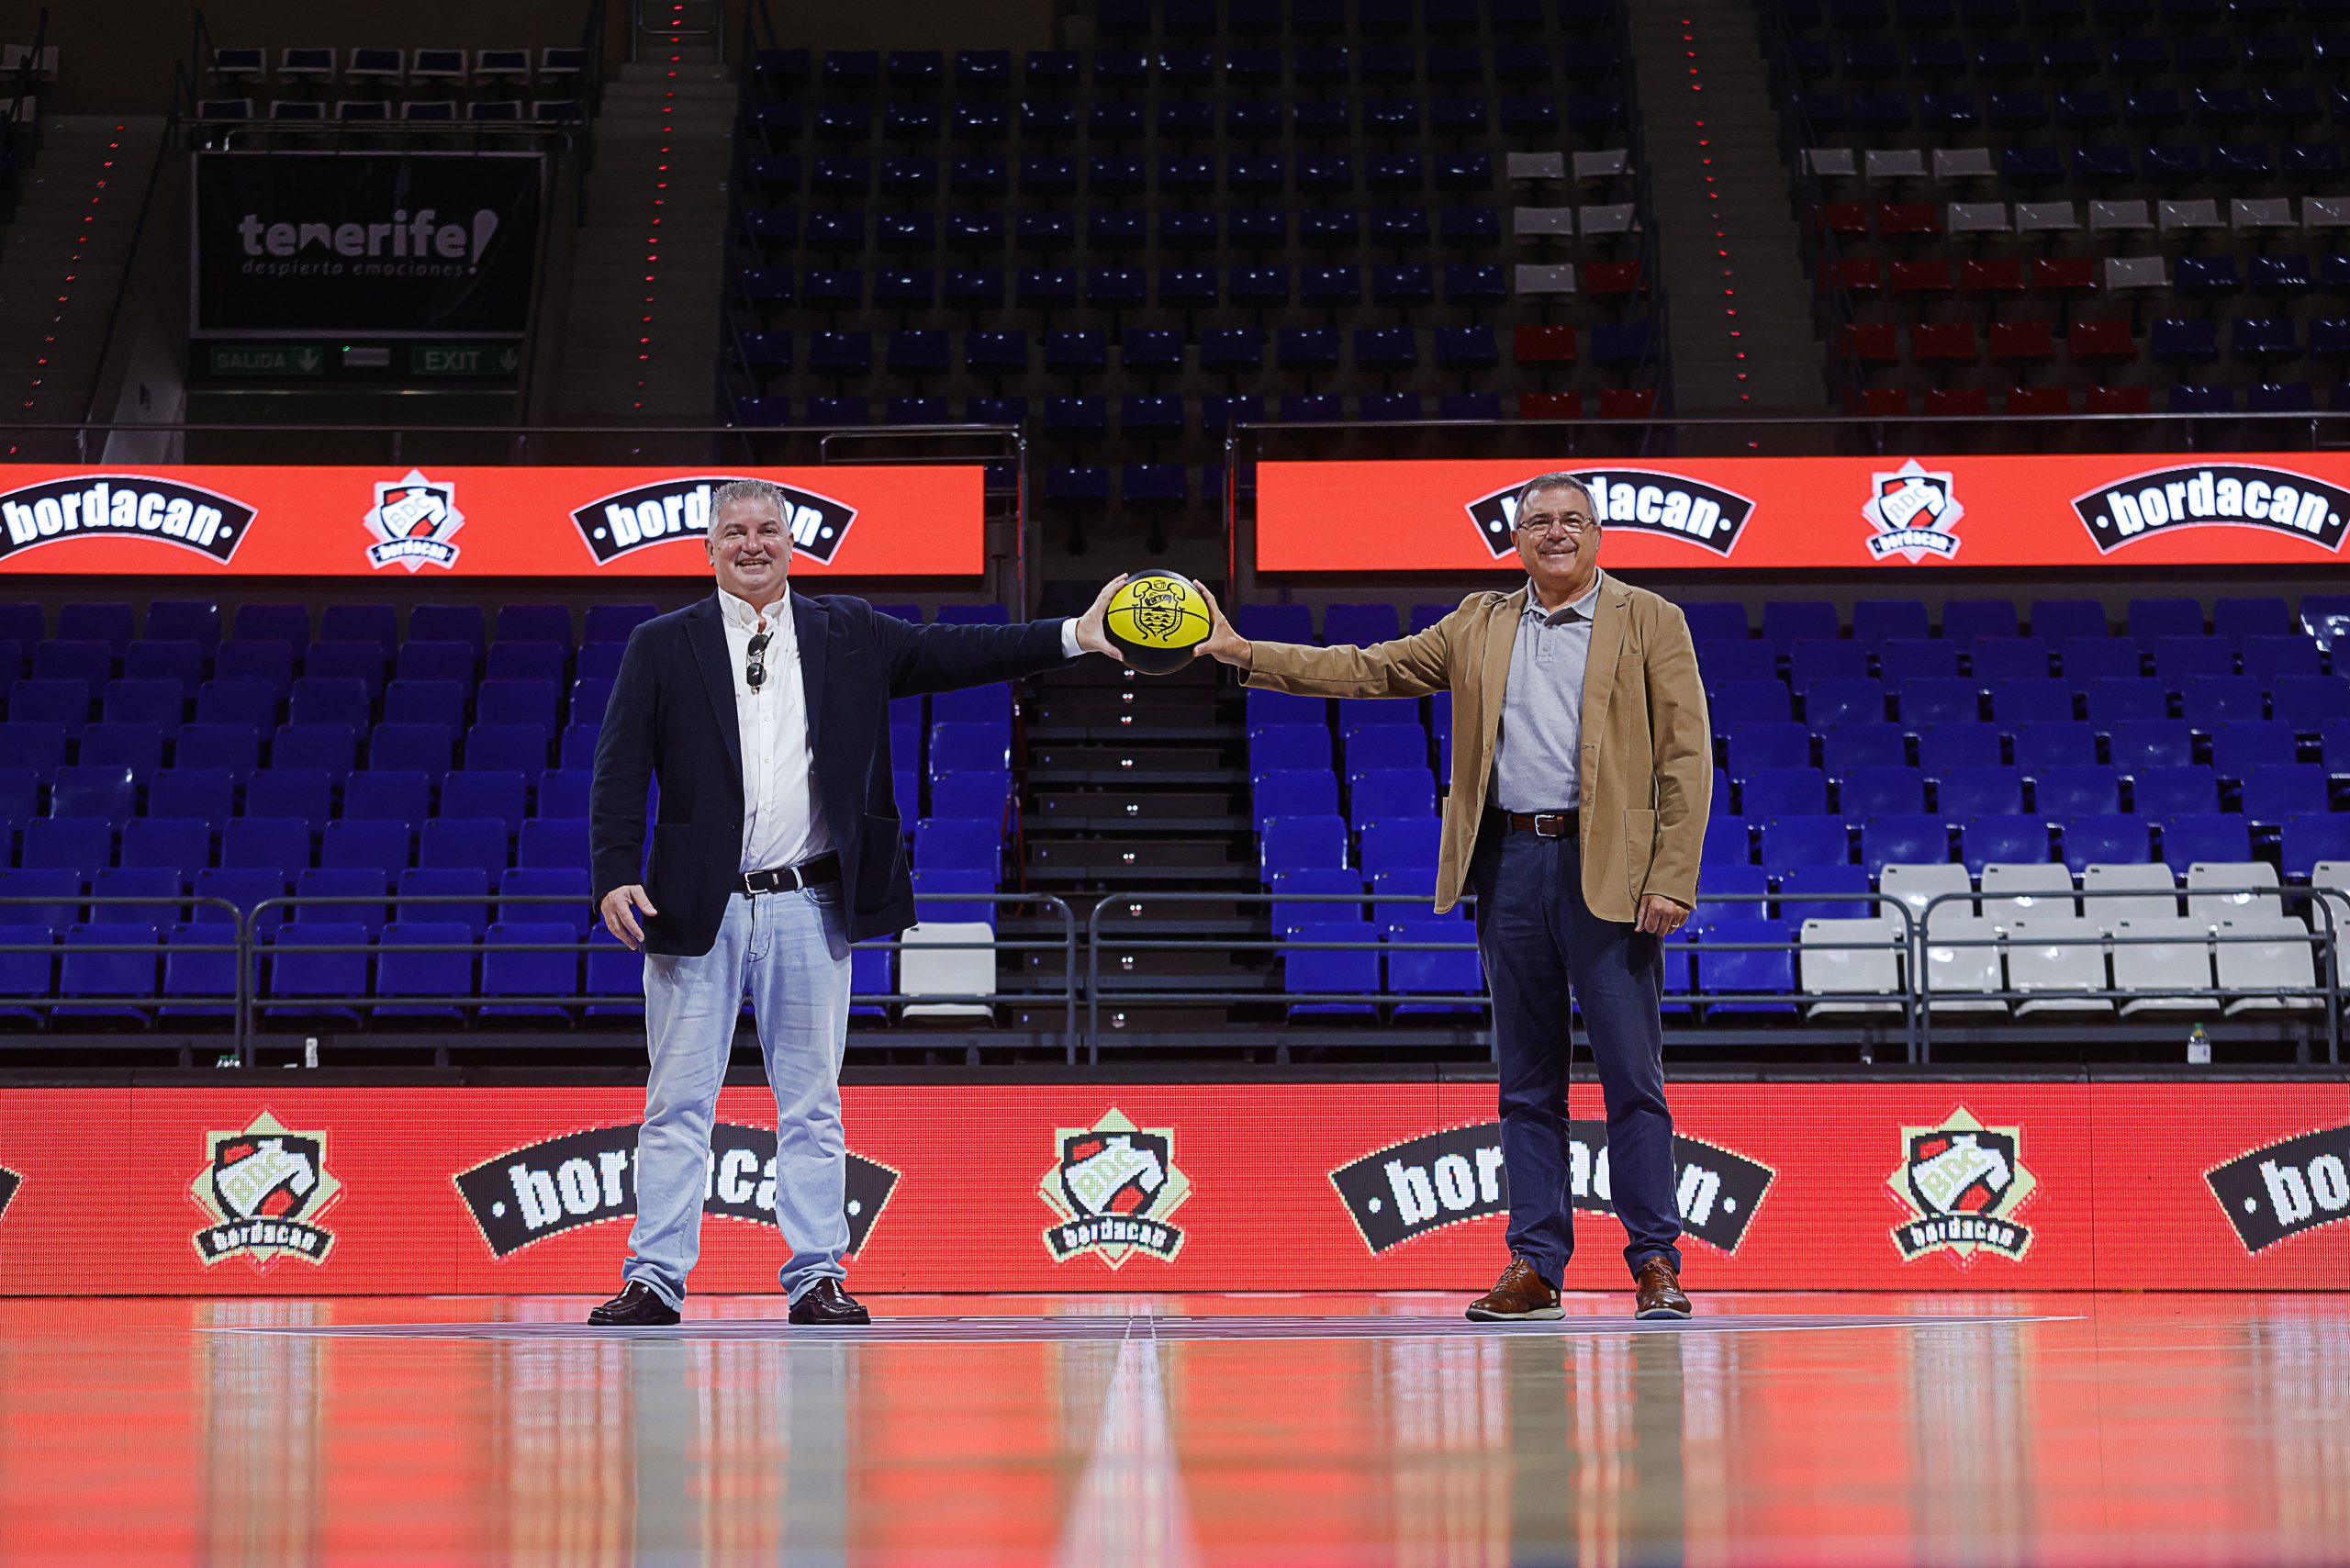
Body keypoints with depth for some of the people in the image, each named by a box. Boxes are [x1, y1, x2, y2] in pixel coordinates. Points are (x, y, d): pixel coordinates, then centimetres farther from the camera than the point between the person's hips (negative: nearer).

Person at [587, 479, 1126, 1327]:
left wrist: (1074, 635, -7)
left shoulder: (850, 637, 10)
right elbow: (620, 772, 1)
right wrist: (616, 874, -11)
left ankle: (817, 1277, 13)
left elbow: (952, 653, 3)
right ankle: (655, 1279, 6)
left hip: (809, 908, 1)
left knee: (812, 1106, 6)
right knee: (677, 1106, 2)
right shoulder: (662, 646, 5)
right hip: (698, 908, -1)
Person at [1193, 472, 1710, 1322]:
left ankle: (1655, 1262, 3)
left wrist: (1672, 880, -11)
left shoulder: (1649, 622, 3)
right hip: (1510, 865, 4)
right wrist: (1244, 652, 6)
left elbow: (1686, 757, -2)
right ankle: (1535, 1266, 10)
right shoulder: (1480, 628, 14)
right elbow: (1367, 670, 14)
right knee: (1526, 1082, 6)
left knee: (1632, 1075, -3)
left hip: (1606, 868, -4)